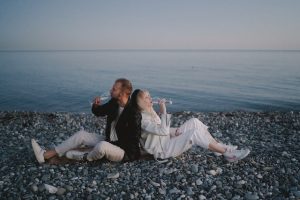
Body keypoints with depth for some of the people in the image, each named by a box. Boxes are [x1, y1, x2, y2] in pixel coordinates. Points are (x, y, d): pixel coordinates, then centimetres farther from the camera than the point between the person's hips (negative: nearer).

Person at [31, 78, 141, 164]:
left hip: (124, 151, -8)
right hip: (109, 141, 8)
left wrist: (112, 143, -18)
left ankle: (84, 156, -3)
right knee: (82, 134, 0)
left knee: (102, 146, -38)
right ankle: (46, 154, 2)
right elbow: (97, 112, 14)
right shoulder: (113, 103, -2)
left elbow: (132, 141, -23)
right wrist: (96, 105, -10)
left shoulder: (134, 114, -26)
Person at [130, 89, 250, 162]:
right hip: (162, 150, -9)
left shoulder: (149, 112, 10)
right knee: (195, 133, -26)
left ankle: (219, 146, -1)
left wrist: (174, 131, 1)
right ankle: (227, 153, -15)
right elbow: (163, 131, -28)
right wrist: (163, 112, -29)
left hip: (167, 140, 9)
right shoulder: (142, 119, -21)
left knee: (194, 122, -4)